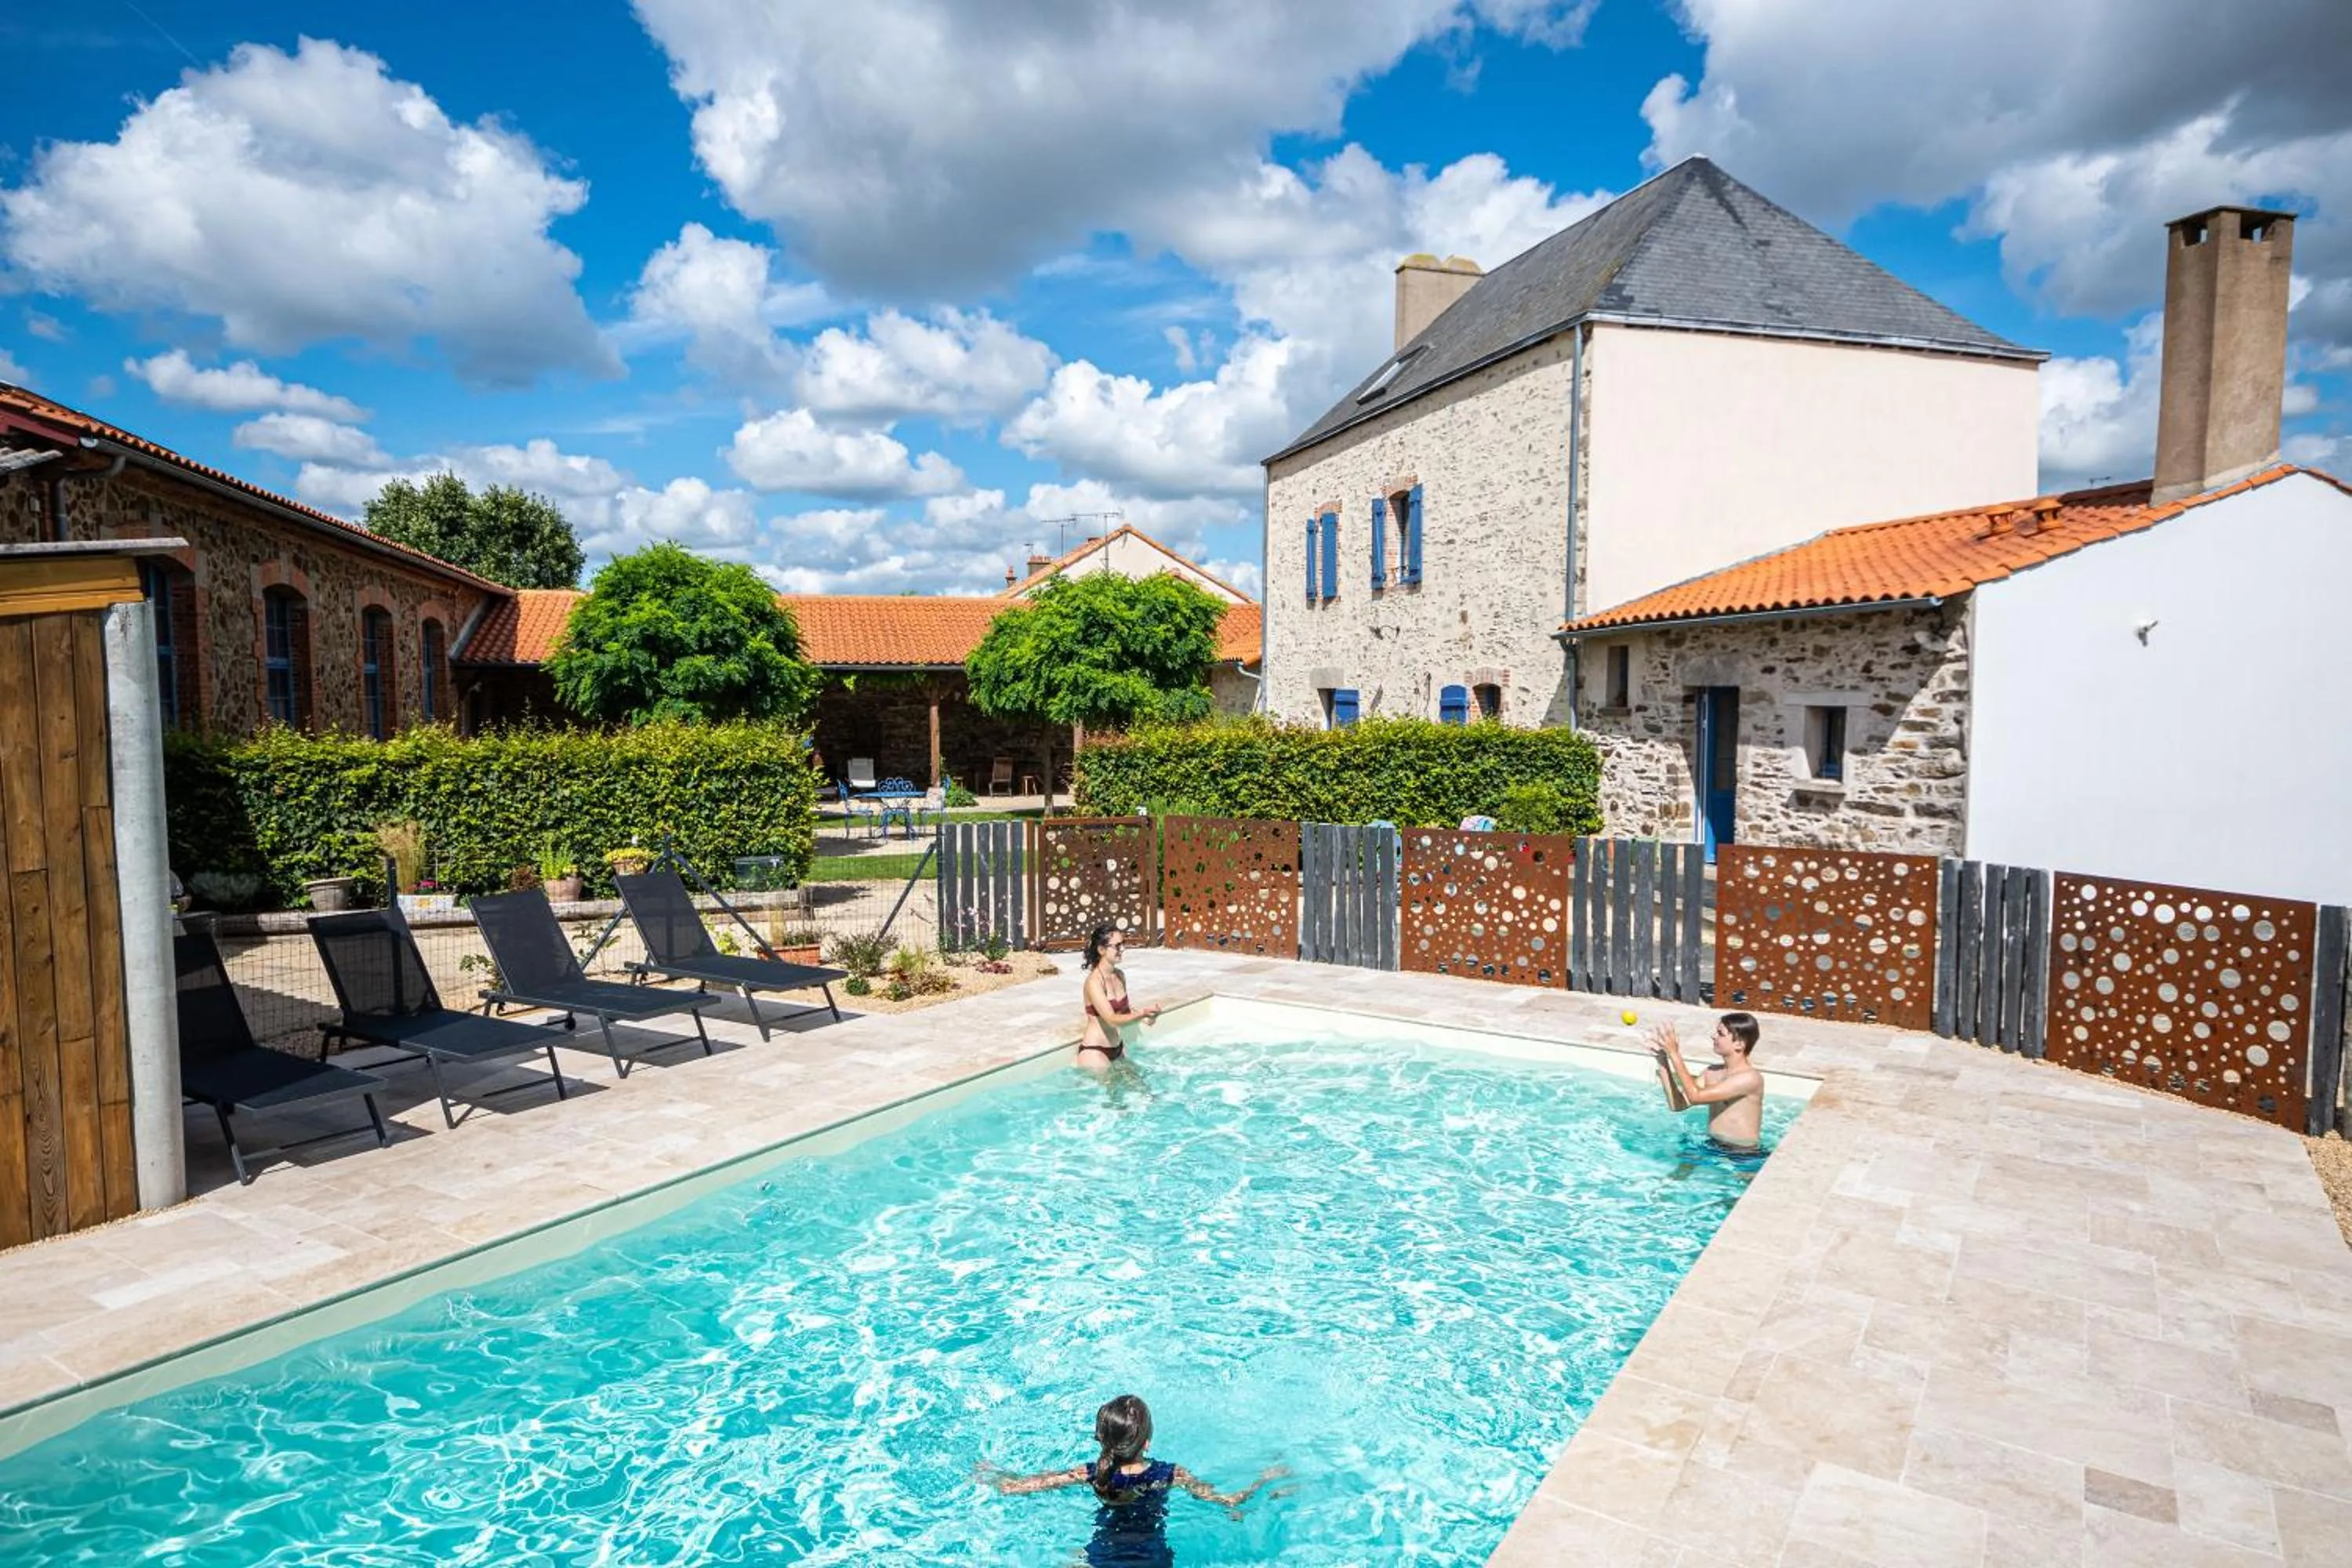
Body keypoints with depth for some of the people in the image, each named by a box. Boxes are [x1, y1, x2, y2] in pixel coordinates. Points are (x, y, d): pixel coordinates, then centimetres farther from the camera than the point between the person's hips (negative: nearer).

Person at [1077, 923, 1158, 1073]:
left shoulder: (1120, 975, 4)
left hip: (1117, 1048, 7)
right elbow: (1112, 1020, -27)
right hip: (1095, 1052, -7)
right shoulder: (1094, 981, -20)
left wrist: (1142, 1017, -5)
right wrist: (1142, 1014, -38)